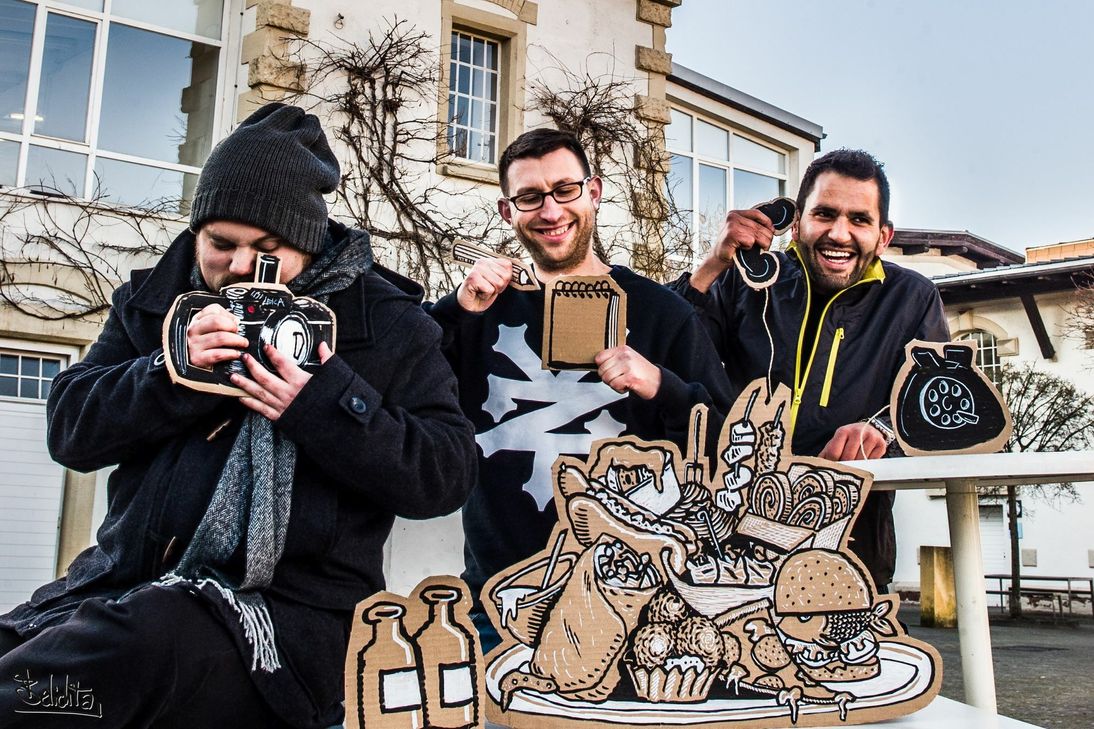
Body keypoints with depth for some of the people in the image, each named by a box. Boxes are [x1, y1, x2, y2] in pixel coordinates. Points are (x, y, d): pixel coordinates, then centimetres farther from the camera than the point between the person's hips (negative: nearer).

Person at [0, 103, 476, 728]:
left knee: (147, 639, -33)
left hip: (290, 607, -4)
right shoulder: (157, 299, 14)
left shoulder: (387, 323, 1)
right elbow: (71, 430, 6)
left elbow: (449, 475, -6)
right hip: (127, 583, 5)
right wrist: (174, 373, -11)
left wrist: (328, 404, -18)